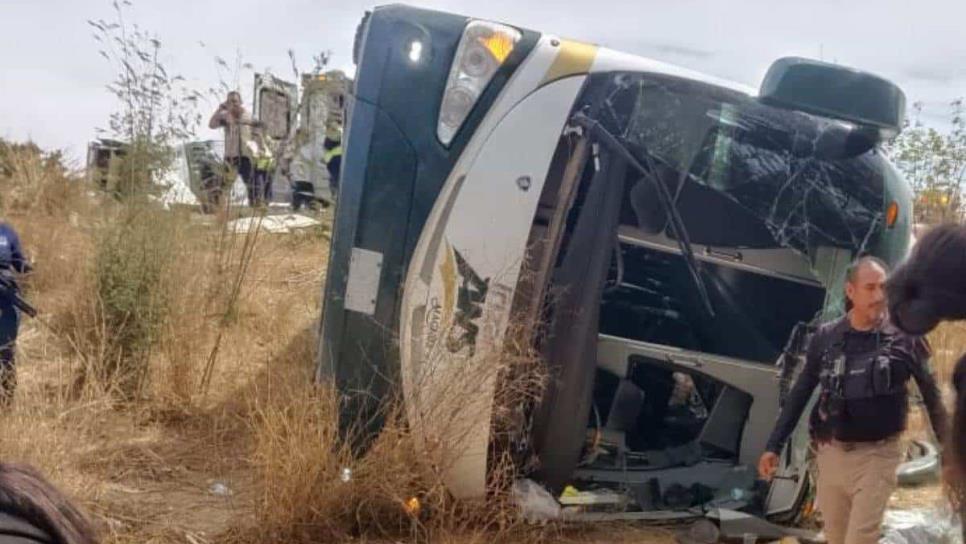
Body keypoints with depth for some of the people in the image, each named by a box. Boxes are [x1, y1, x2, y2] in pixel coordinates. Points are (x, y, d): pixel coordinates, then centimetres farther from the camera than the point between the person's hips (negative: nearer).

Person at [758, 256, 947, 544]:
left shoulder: (903, 338, -6)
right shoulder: (825, 337, -1)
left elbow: (931, 395, 1)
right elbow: (800, 394, 6)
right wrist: (773, 446, 3)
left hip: (877, 455, -3)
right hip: (831, 453, 3)